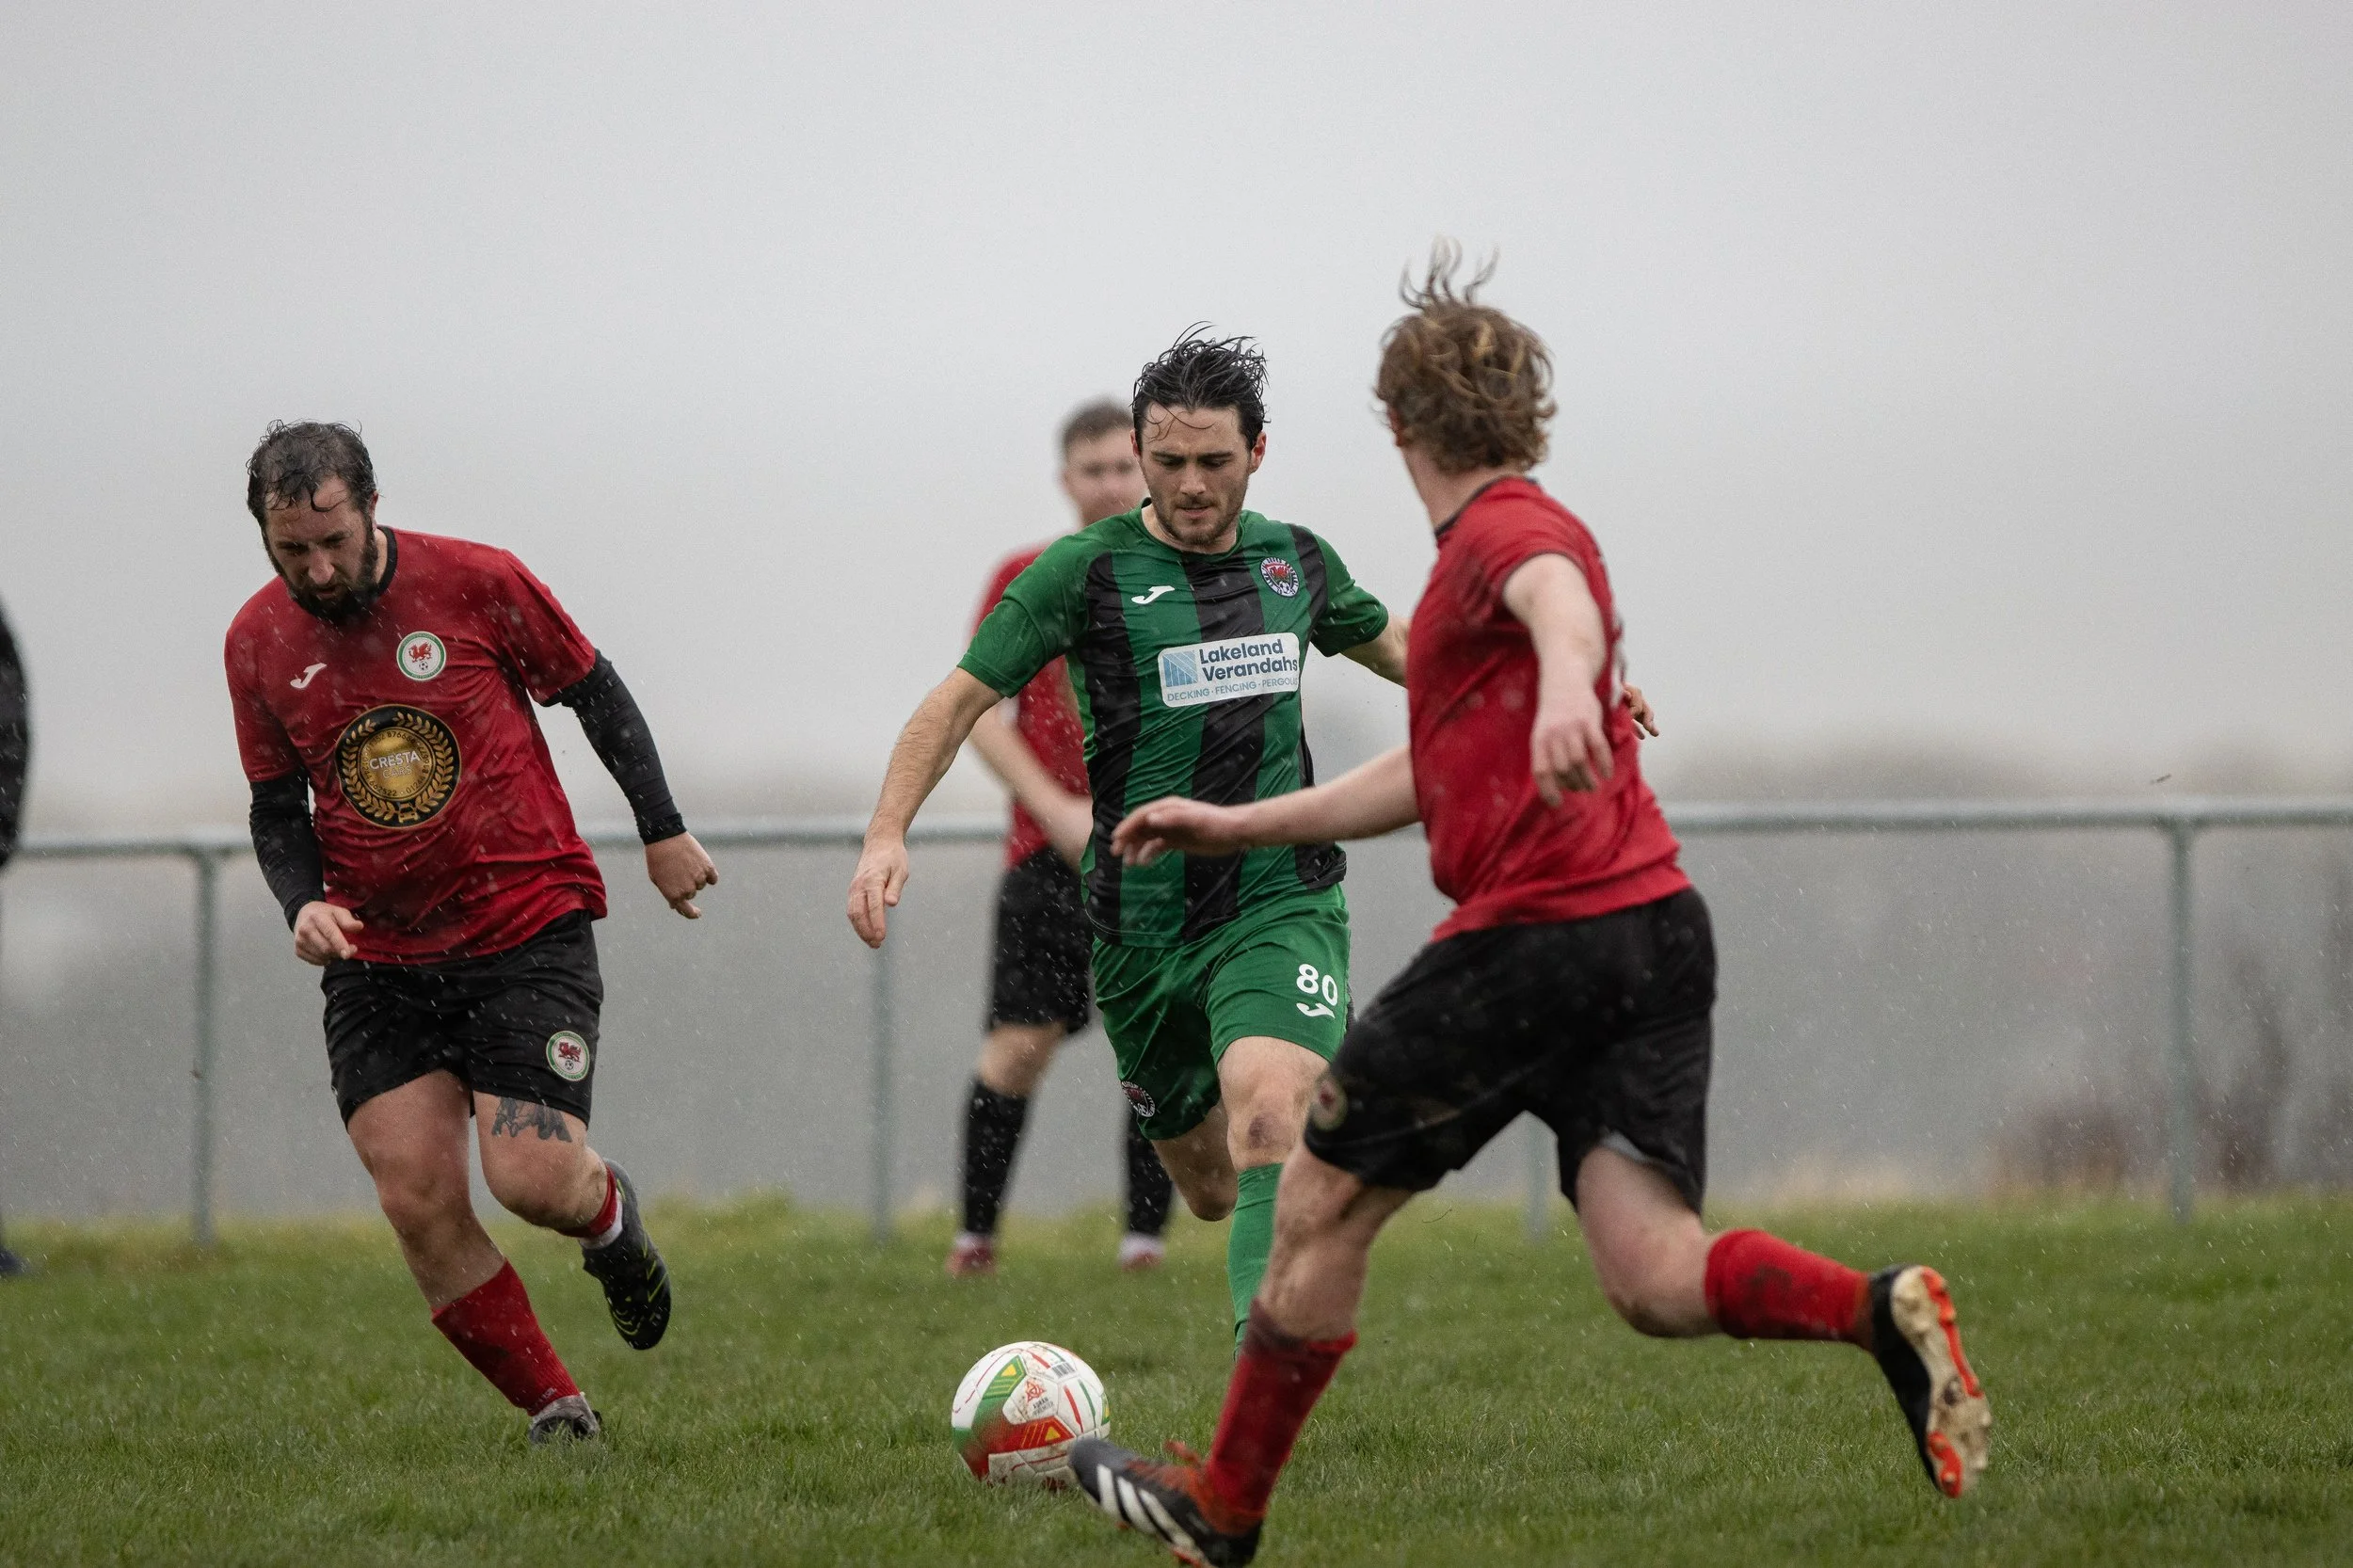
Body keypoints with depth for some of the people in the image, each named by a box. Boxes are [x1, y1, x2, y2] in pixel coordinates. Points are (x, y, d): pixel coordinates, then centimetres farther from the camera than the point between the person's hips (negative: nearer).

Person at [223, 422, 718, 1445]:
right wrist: (303, 903, -8)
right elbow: (276, 805, 11)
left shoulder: (476, 584, -9)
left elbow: (593, 691, 5)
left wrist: (662, 830, 6)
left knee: (533, 1180, -14)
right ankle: (555, 1410, 5)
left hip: (527, 928, -3)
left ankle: (610, 1216, 24)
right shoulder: (257, 642, 1)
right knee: (419, 1206, -9)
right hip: (377, 958, 3)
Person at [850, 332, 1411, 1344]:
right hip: (1142, 928, 0)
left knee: (1266, 1121, -27)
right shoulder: (1087, 569, -5)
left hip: (1279, 906, 0)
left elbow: (1390, 645, 26)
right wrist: (888, 832, -18)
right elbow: (962, 698, -5)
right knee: (1211, 1191, 11)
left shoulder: (1295, 559, 6)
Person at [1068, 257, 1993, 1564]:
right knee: (1657, 1279, -5)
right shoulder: (1528, 533, 28)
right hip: (1657, 929, 9)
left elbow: (1558, 596, -29)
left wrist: (1562, 680, -51)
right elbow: (1435, 779, 36)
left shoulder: (1501, 529, -2)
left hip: (1537, 933, -9)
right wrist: (1238, 825, 38)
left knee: (1322, 1209, 8)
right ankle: (1882, 1310, -28)